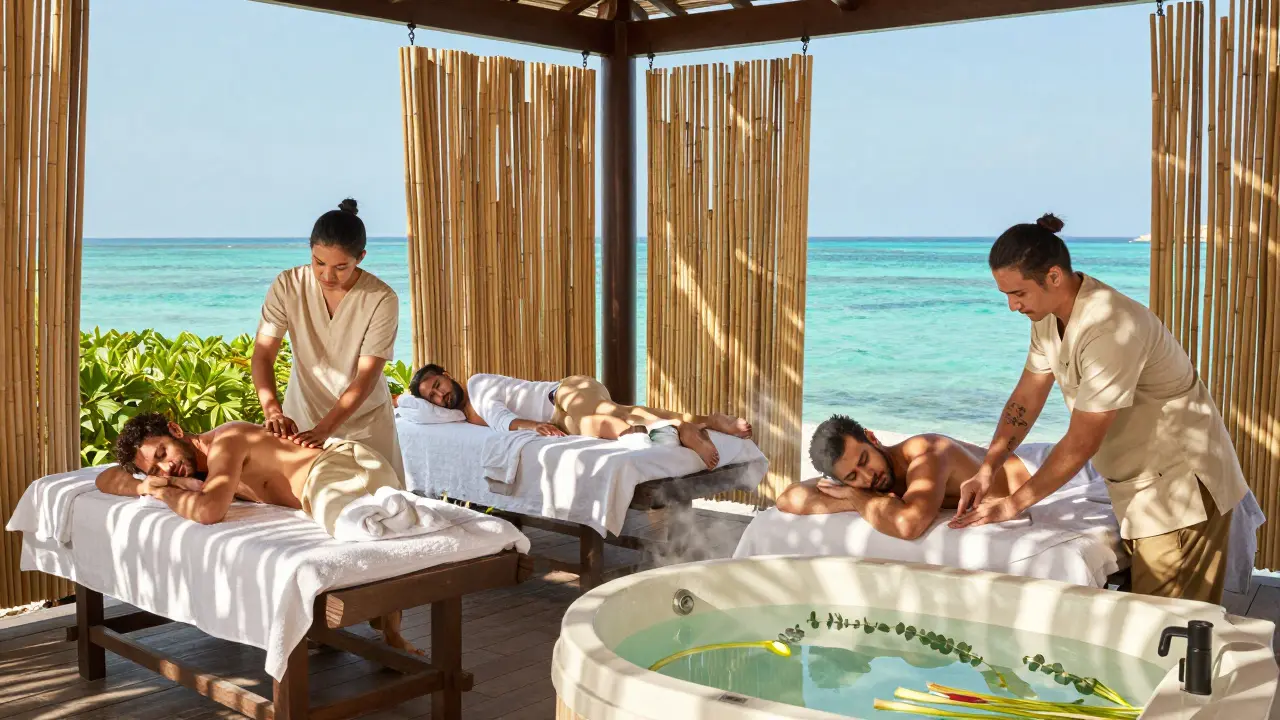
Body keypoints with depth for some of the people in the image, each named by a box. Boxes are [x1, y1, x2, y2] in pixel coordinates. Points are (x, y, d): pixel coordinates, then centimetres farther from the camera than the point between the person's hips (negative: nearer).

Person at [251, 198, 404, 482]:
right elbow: (263, 355, -15)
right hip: (302, 414, 2)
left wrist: (324, 428, -34)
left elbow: (367, 377, -23)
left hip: (364, 421, -2)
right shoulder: (287, 286, -14)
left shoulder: (382, 299, -21)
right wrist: (272, 409, -33)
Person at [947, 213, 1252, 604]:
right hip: (1140, 482, 9)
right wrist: (987, 470, -4)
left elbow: (1082, 442, -27)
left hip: (1181, 485, -9)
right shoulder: (1049, 315, -2)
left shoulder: (1109, 329, -30)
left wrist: (1013, 504, -18)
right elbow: (1026, 397, 6)